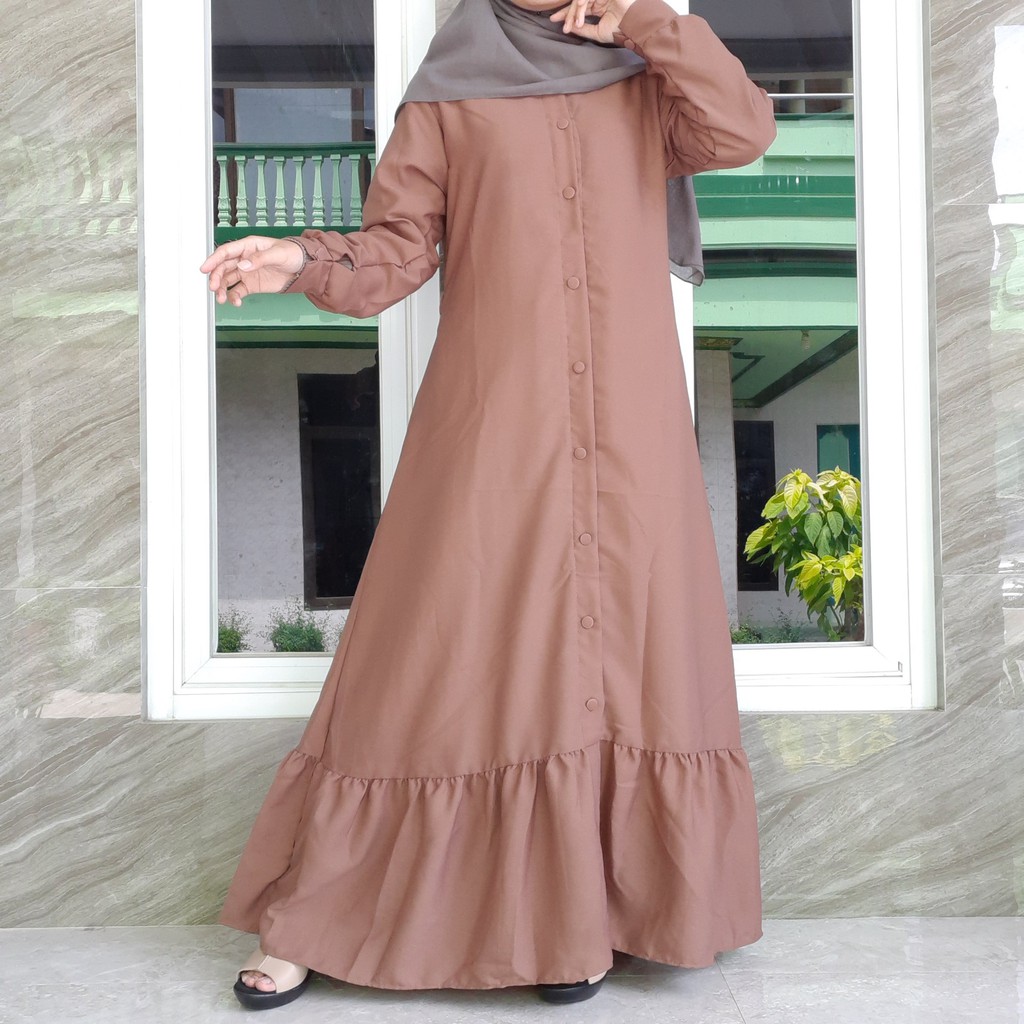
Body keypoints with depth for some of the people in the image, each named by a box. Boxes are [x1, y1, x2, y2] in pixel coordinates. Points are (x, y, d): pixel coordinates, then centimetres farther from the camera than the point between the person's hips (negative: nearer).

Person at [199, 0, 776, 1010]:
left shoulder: (642, 82, 17)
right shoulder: (447, 94, 12)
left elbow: (743, 130, 1)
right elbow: (397, 248, 5)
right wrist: (305, 260, -13)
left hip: (627, 433, 2)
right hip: (491, 425, -2)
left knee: (623, 653, 0)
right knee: (443, 653, -3)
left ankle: (578, 918, 15)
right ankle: (312, 919, 11)